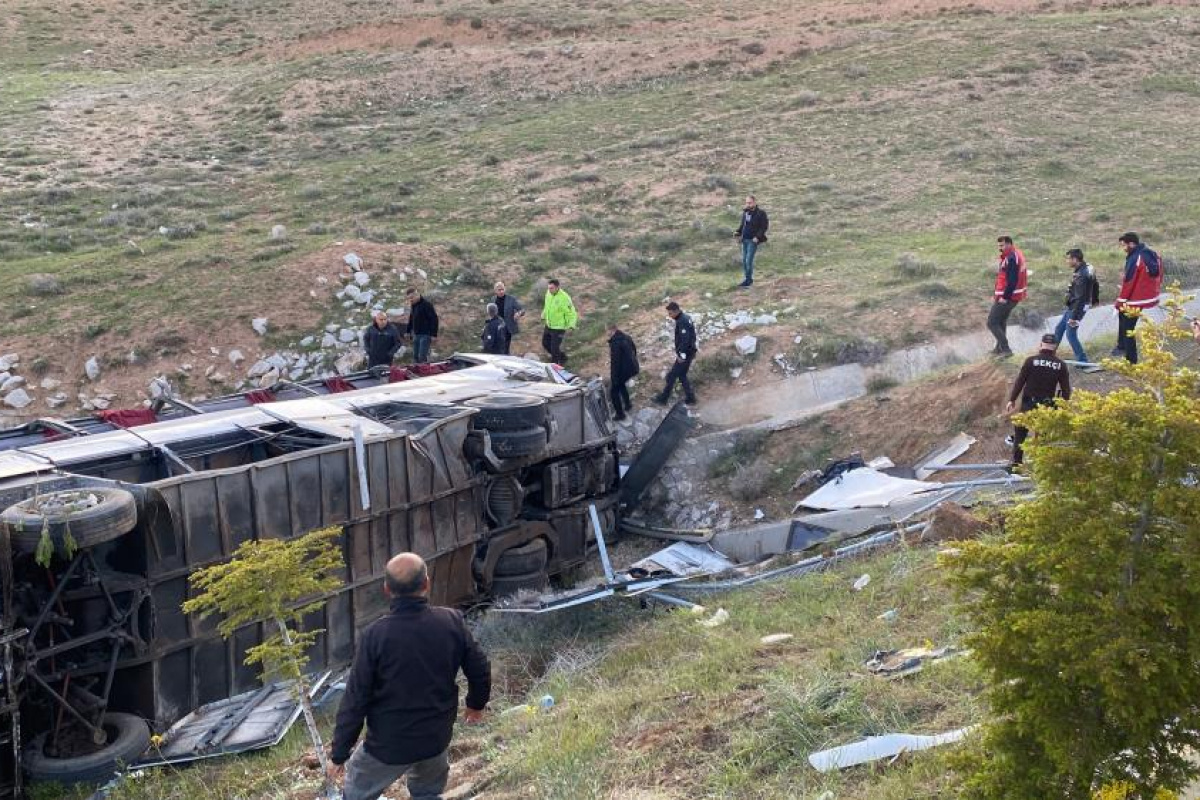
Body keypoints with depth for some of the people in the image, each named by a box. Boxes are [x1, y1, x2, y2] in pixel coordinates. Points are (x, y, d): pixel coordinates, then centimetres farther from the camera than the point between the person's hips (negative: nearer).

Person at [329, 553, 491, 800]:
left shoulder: (377, 634, -21)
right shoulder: (452, 622, -13)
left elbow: (356, 699, -16)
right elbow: (479, 668, 0)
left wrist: (339, 753, -5)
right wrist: (477, 703, 21)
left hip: (388, 742, -3)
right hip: (437, 737, 3)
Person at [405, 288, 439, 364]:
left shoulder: (426, 305, -12)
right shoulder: (413, 306, 14)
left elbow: (434, 319, -16)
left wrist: (433, 334, -20)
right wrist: (407, 331, 18)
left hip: (425, 335, -8)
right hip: (416, 335, 8)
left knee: (422, 357, -14)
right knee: (415, 356, 10)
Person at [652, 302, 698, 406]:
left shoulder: (682, 322, -23)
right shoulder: (686, 318, 9)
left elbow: (684, 340, -27)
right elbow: (692, 336, 16)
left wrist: (681, 355, -21)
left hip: (685, 354, -10)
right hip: (689, 352, 10)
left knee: (672, 376, 1)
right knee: (682, 375, 18)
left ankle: (664, 398, 12)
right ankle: (690, 398, 21)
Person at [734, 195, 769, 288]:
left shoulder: (761, 214, -8)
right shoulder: (745, 212, 9)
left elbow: (764, 227, -8)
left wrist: (757, 237, -18)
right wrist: (738, 232, 4)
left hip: (753, 240, -6)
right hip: (745, 240, 6)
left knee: (749, 260, -10)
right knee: (744, 260, 8)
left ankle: (749, 280, 2)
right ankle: (747, 279, 18)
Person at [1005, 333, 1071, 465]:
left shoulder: (1031, 360, -8)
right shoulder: (1060, 365, -1)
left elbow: (1019, 381, -8)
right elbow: (1066, 388, 2)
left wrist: (1012, 399, -1)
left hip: (1028, 404, -2)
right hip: (1047, 405, 2)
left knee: (1020, 433, 10)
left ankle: (1016, 462, 8)